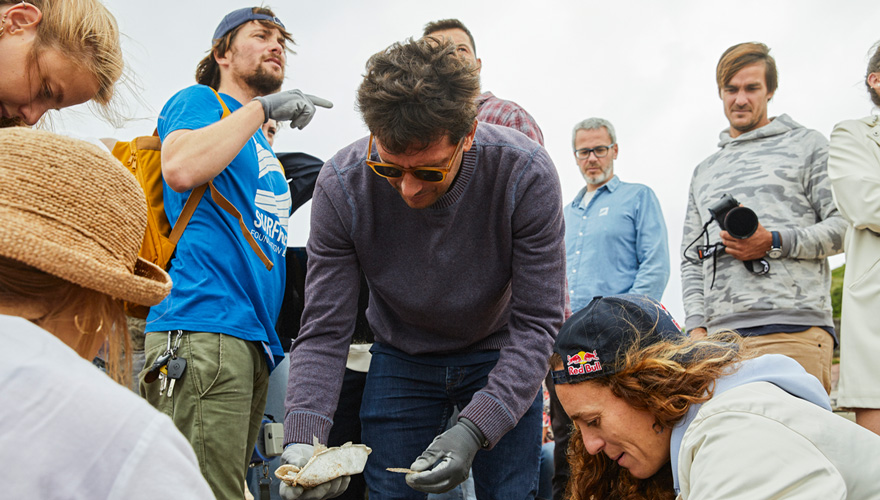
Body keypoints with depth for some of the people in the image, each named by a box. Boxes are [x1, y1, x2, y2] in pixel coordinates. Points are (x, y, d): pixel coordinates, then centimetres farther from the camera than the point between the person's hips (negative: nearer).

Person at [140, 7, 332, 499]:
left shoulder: (262, 145, 28)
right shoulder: (199, 101, 6)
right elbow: (181, 169, -18)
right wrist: (262, 109, -10)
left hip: (253, 339, 8)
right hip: (203, 329, -8)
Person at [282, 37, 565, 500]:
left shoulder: (525, 174, -29)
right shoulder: (341, 186, -25)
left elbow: (537, 322, -25)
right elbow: (323, 331, -19)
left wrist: (474, 428, -37)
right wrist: (302, 438, -34)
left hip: (499, 356, 0)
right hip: (400, 357, 1)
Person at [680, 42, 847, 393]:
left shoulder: (806, 145, 13)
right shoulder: (704, 172, 25)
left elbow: (845, 226, 3)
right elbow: (691, 260, 21)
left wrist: (775, 243, -11)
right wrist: (696, 325, 7)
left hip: (793, 328, -4)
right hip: (720, 335, 4)